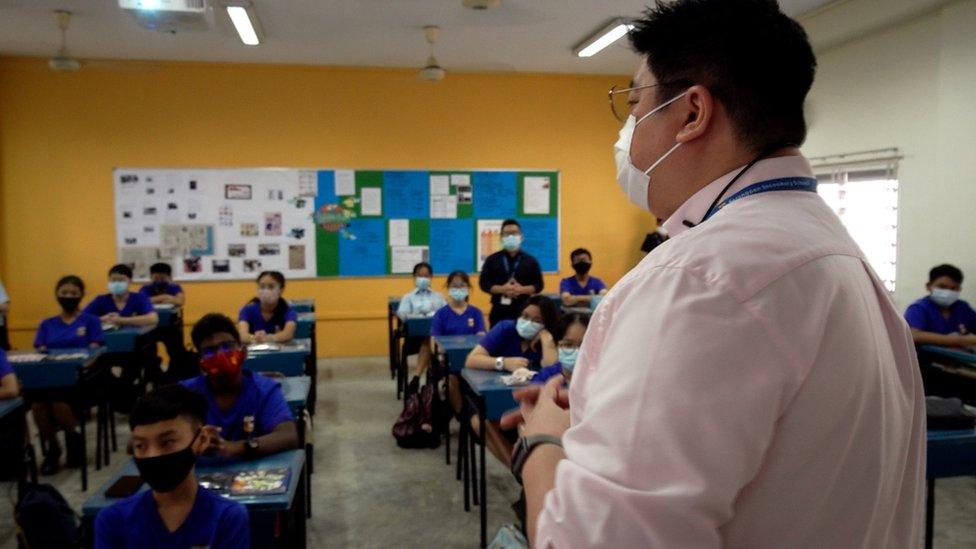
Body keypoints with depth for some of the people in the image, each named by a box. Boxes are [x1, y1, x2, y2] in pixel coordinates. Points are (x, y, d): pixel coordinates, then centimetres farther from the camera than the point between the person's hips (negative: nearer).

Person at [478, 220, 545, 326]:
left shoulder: (530, 261, 9)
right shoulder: (492, 260, 7)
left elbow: (539, 284, 6)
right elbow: (483, 283, 3)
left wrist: (522, 289, -13)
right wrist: (502, 289, -14)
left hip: (523, 311, 0)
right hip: (499, 311, 0)